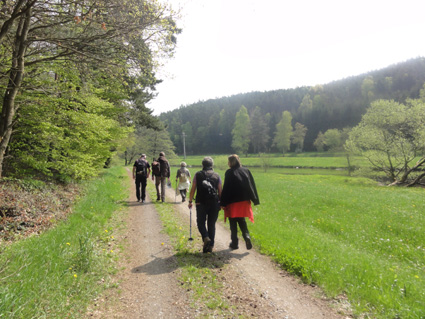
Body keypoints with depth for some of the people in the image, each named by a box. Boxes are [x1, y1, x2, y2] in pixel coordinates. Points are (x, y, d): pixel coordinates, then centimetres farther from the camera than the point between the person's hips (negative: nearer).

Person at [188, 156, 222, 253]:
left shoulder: (197, 175, 4)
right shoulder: (217, 176, 7)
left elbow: (193, 189, 2)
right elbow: (220, 191, 5)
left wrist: (190, 201, 10)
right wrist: (221, 203, 13)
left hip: (201, 203, -2)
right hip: (214, 203, 2)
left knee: (201, 223, 10)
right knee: (211, 224, 10)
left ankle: (206, 238, -14)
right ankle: (210, 245, 10)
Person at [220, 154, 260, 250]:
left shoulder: (229, 173, -10)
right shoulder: (246, 171, 4)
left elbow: (226, 188, -12)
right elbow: (252, 185, 4)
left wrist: (222, 203, -8)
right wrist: (255, 200, 10)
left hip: (232, 201, -4)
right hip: (244, 201, 4)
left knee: (233, 223, 8)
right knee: (242, 221, 17)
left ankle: (234, 243, 12)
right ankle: (246, 236, -7)